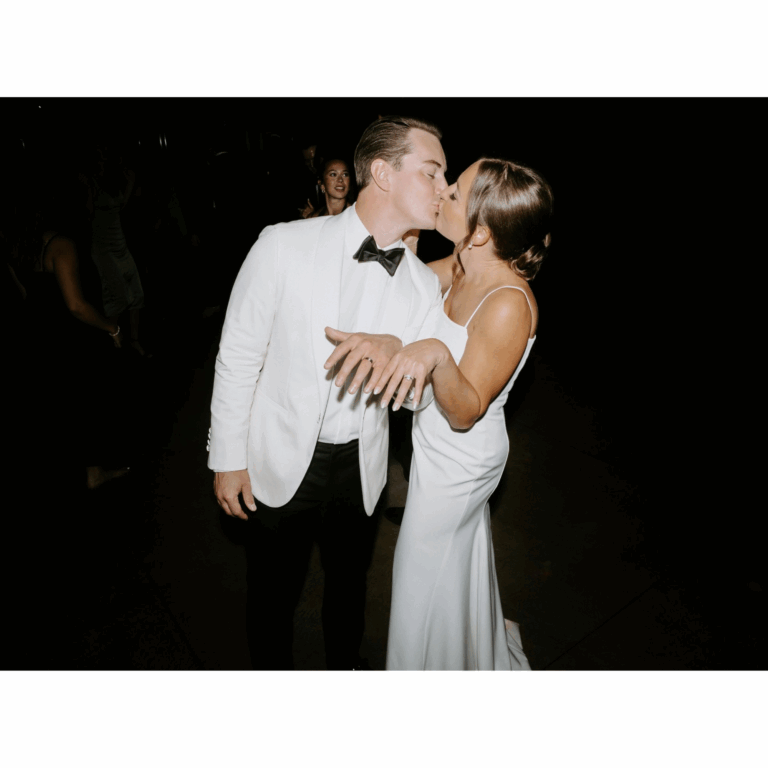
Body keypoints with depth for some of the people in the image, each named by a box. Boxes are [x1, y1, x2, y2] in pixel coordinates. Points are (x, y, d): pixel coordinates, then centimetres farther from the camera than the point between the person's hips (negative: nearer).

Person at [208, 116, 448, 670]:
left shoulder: (424, 284, -5)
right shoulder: (285, 245, -17)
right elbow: (238, 356, -10)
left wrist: (396, 349, -28)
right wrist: (228, 459, -5)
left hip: (361, 469, 4)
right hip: (278, 463, -3)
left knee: (349, 582, 26)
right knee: (273, 594, 19)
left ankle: (345, 666, 56)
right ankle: (273, 670, 51)